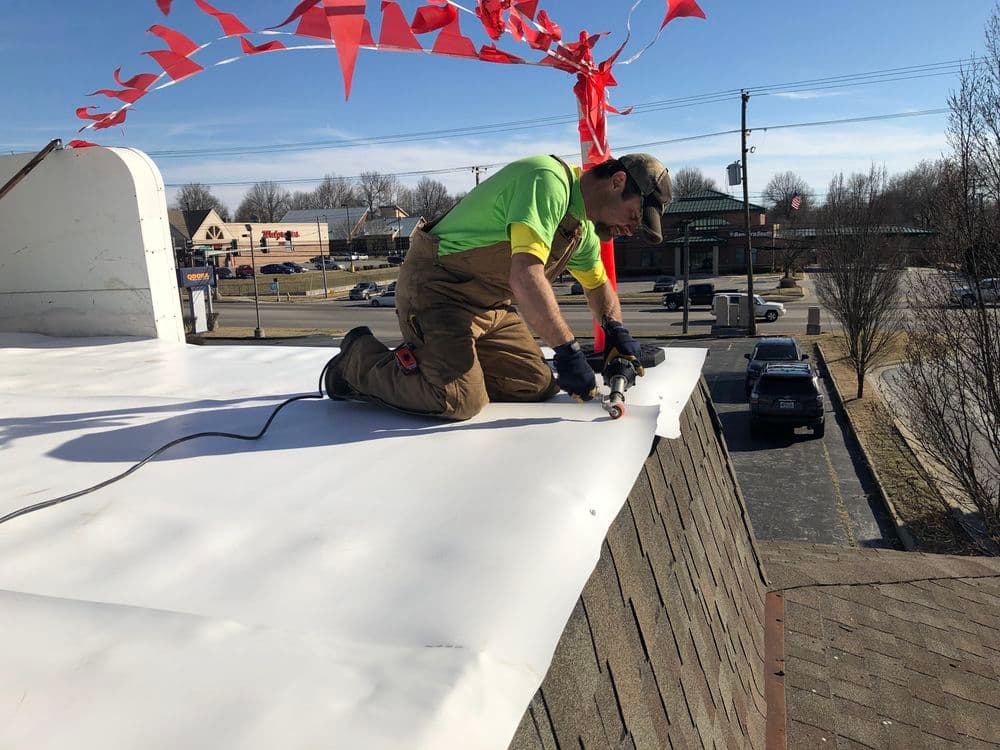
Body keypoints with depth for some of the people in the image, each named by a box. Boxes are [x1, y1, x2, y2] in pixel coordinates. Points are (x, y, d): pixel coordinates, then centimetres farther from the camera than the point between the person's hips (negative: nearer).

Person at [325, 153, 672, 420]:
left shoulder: (583, 229, 12)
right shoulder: (549, 180, -21)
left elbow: (598, 285, 27)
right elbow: (525, 277, -32)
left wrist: (614, 327, 6)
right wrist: (568, 349, -29)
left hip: (490, 303, 10)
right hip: (437, 287, -10)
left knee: (538, 386, 4)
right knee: (460, 401, -23)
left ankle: (435, 359, 17)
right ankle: (360, 358, 0)